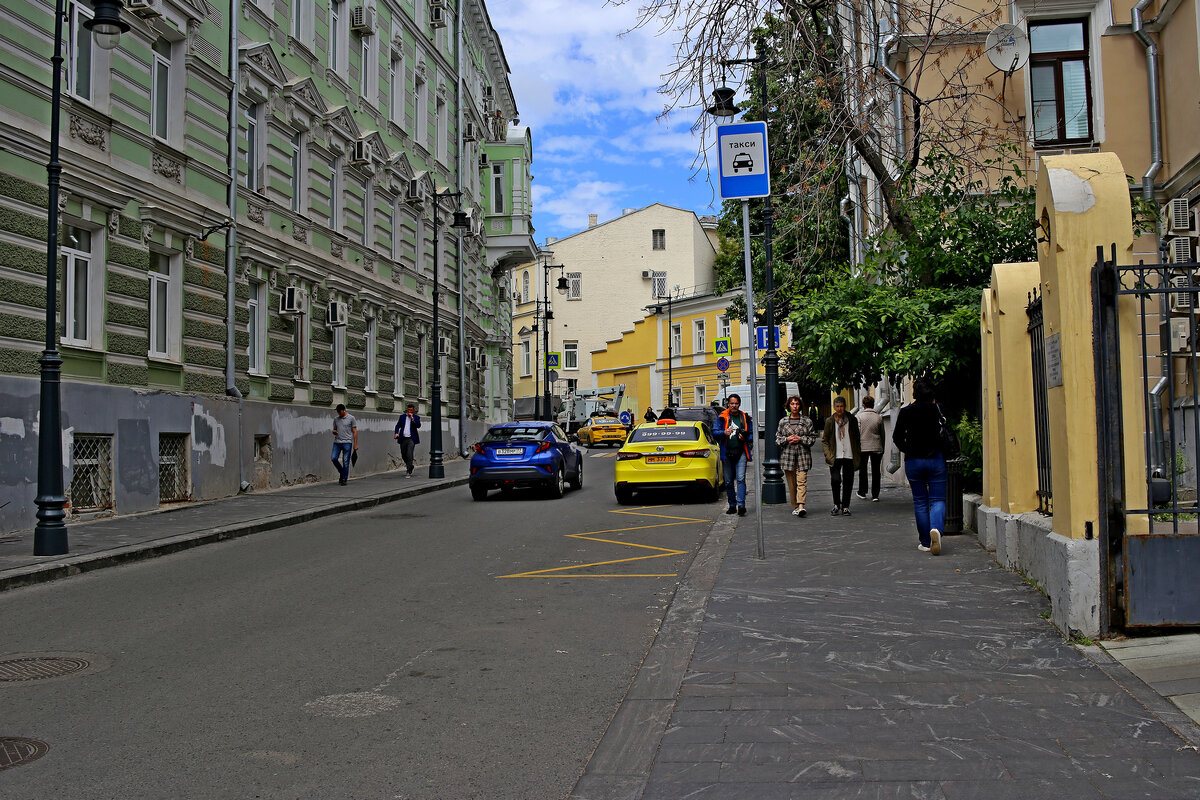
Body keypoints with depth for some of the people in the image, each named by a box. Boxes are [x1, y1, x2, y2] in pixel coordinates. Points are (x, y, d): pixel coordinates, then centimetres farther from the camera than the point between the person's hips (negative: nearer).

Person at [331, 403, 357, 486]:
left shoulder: (351, 418, 1)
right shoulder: (336, 419, 12)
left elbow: (355, 432, 1)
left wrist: (355, 444, -4)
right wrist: (334, 432, -7)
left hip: (347, 443, -4)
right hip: (337, 442, 4)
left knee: (345, 462, -4)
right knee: (333, 458, -9)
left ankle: (344, 479, 4)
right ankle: (342, 472, 16)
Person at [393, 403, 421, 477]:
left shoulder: (416, 417, 3)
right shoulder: (403, 417, 11)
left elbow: (418, 425, -11)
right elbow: (398, 425, 10)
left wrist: (412, 418, -17)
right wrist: (396, 433, -8)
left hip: (411, 439, -4)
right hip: (403, 439, 4)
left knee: (409, 454, -15)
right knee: (403, 455, 11)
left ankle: (409, 472, -13)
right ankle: (410, 466, 37)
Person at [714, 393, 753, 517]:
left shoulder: (745, 418, 8)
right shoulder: (722, 417, 5)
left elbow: (752, 434, 12)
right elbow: (714, 431, 1)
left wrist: (745, 438, -10)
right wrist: (724, 433, -19)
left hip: (741, 453, -1)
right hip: (727, 453, 1)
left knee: (741, 478, -14)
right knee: (728, 481, 8)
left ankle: (741, 505, -17)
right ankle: (732, 505, 18)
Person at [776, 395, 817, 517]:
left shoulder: (807, 421, 6)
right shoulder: (783, 422, 10)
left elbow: (813, 438, 6)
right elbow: (777, 438, 11)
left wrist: (800, 439, -9)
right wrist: (787, 439, -7)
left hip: (803, 454, -2)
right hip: (787, 454, 2)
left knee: (802, 481, -14)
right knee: (791, 483, 4)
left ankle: (801, 506, -23)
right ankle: (795, 506, 12)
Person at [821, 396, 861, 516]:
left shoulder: (852, 420, 6)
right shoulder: (829, 421, 5)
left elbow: (857, 438, 12)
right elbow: (825, 440, 9)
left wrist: (858, 454, 6)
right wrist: (828, 454, -3)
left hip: (849, 456, 1)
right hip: (835, 456, -1)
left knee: (847, 482, 2)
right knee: (835, 480, -10)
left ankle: (845, 507, 13)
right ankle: (836, 505, 8)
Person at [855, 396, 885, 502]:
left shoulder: (858, 417, -7)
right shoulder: (879, 418, 1)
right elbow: (882, 434, 7)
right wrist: (882, 448, 16)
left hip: (863, 447, -1)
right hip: (877, 447, 1)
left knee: (863, 470, 13)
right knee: (875, 472, 4)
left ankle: (862, 492, 20)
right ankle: (875, 495, 2)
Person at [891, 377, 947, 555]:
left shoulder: (906, 412, -3)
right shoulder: (937, 410, -5)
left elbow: (897, 437, 2)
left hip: (913, 461, 1)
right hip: (936, 460, -1)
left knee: (920, 501, 10)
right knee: (938, 499, 3)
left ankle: (925, 542, 11)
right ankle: (936, 528, -25)